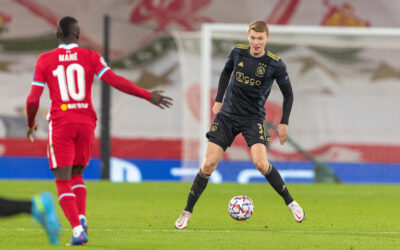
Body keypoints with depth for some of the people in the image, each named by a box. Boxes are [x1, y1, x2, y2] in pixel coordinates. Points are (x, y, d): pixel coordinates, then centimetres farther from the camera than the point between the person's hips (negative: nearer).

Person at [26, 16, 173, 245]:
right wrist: (149, 96, -6)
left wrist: (31, 124, 17)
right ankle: (81, 218, 0)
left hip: (60, 123, -2)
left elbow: (33, 99, -1)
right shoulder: (90, 57, 1)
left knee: (63, 181, 0)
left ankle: (78, 229, -17)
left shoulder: (45, 60, 0)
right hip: (86, 123, 2)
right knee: (77, 175, 21)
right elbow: (116, 81, -9)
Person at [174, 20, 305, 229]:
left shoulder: (275, 65, -10)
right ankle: (187, 212, 4)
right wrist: (218, 100, 13)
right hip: (227, 115, 2)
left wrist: (284, 123, -3)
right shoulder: (238, 52, -2)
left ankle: (290, 202, -3)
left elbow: (288, 94, 2)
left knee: (260, 162, -22)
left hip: (253, 118, -2)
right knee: (209, 163, -6)